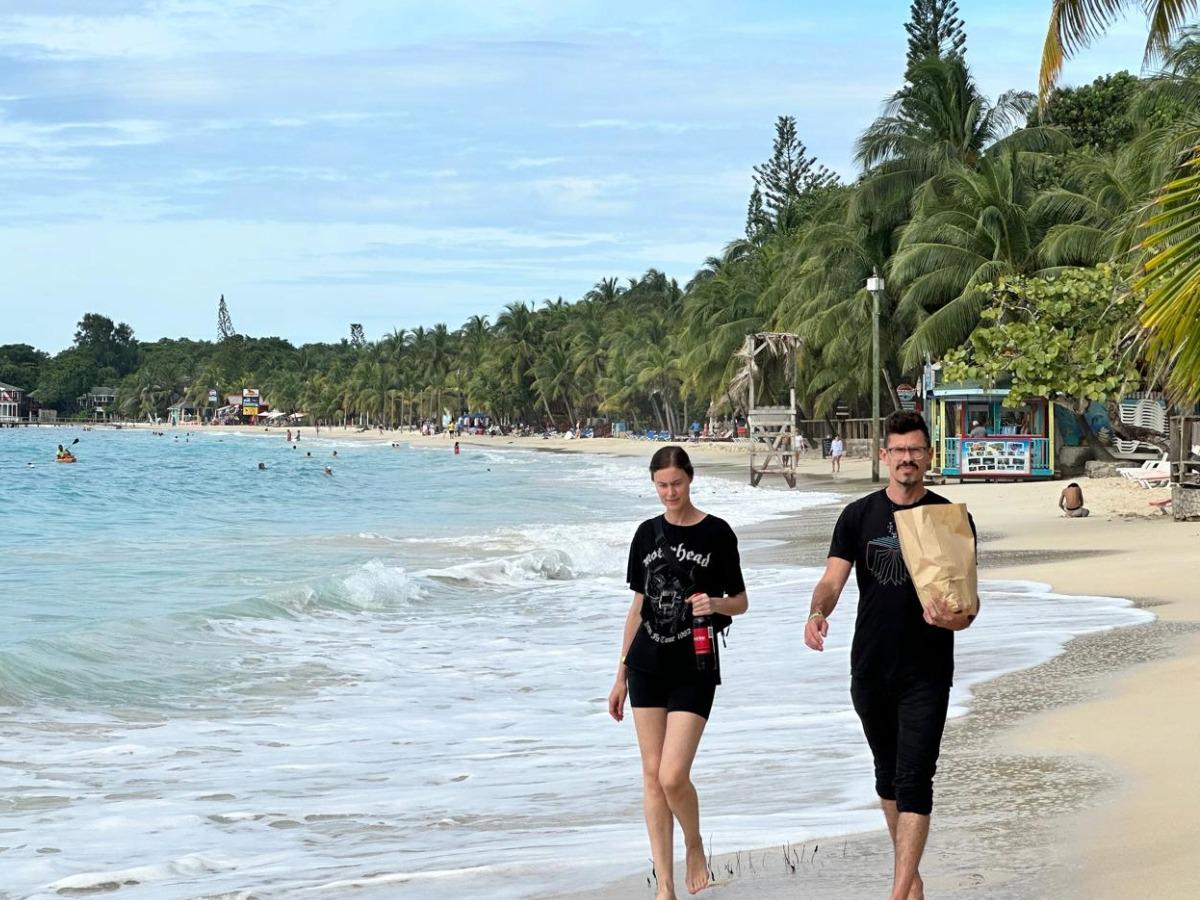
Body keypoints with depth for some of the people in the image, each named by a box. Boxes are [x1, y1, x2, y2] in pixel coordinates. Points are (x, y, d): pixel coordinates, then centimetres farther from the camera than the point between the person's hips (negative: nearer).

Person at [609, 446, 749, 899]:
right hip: (648, 665, 4)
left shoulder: (716, 533, -3)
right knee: (652, 775, 3)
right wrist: (621, 673, 13)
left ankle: (694, 846, 18)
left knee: (674, 777, -13)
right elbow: (638, 607, 14)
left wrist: (716, 603, -20)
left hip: (694, 668, -4)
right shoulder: (648, 533, 8)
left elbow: (740, 601, 3)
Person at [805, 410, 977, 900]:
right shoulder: (858, 516, 5)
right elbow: (832, 580, -2)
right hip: (870, 669, 3)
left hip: (926, 674, -3)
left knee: (914, 781, -10)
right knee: (888, 776, 15)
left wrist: (957, 618, -26)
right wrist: (817, 613, -25)